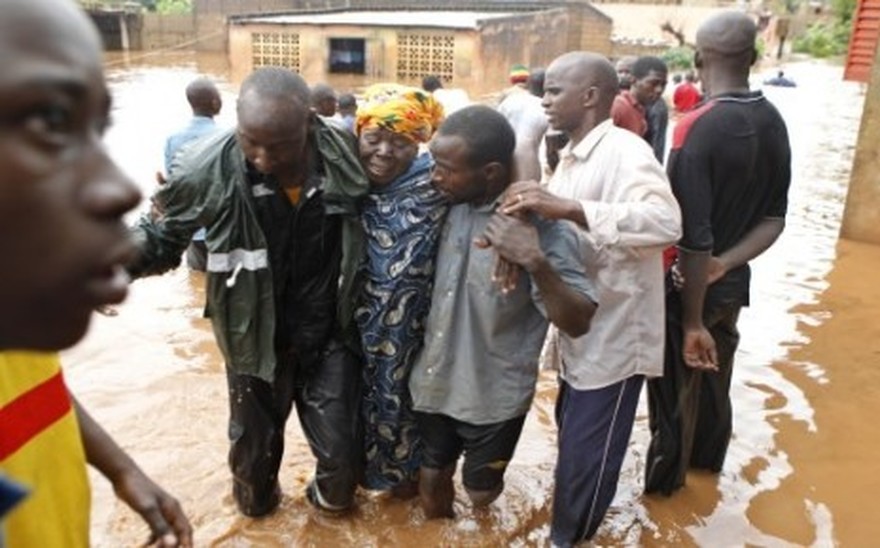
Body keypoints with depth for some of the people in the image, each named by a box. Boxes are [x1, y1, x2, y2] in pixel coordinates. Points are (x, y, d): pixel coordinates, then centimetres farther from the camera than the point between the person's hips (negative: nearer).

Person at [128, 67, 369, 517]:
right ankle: (256, 498, 60)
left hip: (330, 335, 1)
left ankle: (331, 496, 52)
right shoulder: (210, 168, -22)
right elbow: (162, 236, -6)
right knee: (254, 441, 24)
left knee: (340, 452, 14)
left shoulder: (346, 156, -19)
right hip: (257, 337, 0)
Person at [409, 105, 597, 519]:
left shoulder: (542, 226, -22)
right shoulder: (453, 205, -4)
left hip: (493, 395, -5)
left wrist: (536, 262, -39)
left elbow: (578, 322, -25)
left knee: (480, 492, 16)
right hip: (435, 381, 5)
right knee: (432, 479, 21)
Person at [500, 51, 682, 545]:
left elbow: (666, 221, -37)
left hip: (614, 339, -9)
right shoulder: (571, 159, 9)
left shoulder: (624, 150, -20)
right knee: (573, 444, 25)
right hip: (580, 332, 9)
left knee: (586, 460, 7)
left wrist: (566, 207, -42)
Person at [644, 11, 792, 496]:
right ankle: (708, 457, 46)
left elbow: (694, 237, -26)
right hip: (732, 281, 7)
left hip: (687, 286, -7)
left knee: (678, 384, 11)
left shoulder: (697, 128, -25)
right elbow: (773, 219, 1)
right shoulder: (774, 124, -1)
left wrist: (693, 321, -19)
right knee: (715, 375, 25)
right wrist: (725, 264, -11)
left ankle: (665, 478, 32)